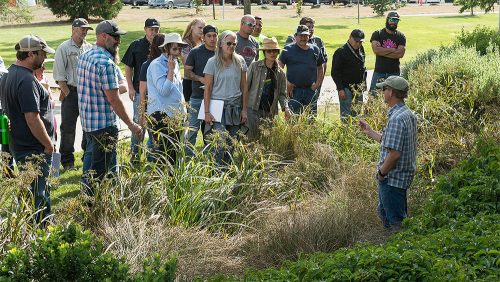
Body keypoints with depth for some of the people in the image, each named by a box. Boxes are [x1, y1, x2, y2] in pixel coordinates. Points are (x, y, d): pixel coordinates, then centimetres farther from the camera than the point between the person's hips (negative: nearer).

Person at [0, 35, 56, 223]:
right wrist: (49, 144, -16)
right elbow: (32, 119, -27)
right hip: (34, 150, -10)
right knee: (38, 195, 0)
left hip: (17, 145, 10)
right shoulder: (27, 81, -24)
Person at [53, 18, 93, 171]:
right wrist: (67, 94, -10)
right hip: (71, 92, -4)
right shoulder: (64, 48, -5)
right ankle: (67, 162, 8)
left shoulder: (89, 48, 9)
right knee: (68, 128, 0)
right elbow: (59, 75, -7)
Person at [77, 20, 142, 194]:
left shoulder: (84, 56, 9)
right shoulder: (106, 63, -21)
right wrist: (131, 125, -17)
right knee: (99, 170, 0)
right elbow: (113, 99, -22)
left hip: (86, 121, 9)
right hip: (104, 124, -9)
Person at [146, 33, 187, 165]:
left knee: (174, 151, 9)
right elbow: (163, 91, -19)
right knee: (165, 152, -9)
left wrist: (182, 111, 20)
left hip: (175, 115, 8)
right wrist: (171, 70, -16)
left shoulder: (175, 63, 14)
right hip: (161, 115, -8)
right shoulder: (156, 65, -11)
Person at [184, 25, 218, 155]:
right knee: (193, 128, -4)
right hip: (198, 96, -3)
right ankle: (188, 153, 7)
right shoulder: (196, 52, 0)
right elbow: (187, 71, 2)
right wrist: (200, 79, -13)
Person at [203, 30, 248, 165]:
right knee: (221, 143, -15)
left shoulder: (240, 61, 6)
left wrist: (244, 109, 6)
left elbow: (244, 87, 10)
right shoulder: (212, 62, -2)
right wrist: (207, 112, -7)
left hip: (235, 107, 3)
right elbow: (207, 89, -2)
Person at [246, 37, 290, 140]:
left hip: (270, 112, 4)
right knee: (253, 137, -12)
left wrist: (286, 108, -7)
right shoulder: (255, 66, -2)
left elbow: (282, 94, 10)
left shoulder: (280, 73, 9)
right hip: (253, 109, -4)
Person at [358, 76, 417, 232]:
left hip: (393, 178, -10)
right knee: (384, 213, 24)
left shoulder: (396, 119, -23)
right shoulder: (408, 114, 9)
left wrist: (381, 173, -13)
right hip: (404, 176, 10)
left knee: (395, 222, 2)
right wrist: (370, 132, 21)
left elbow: (394, 153, -27)